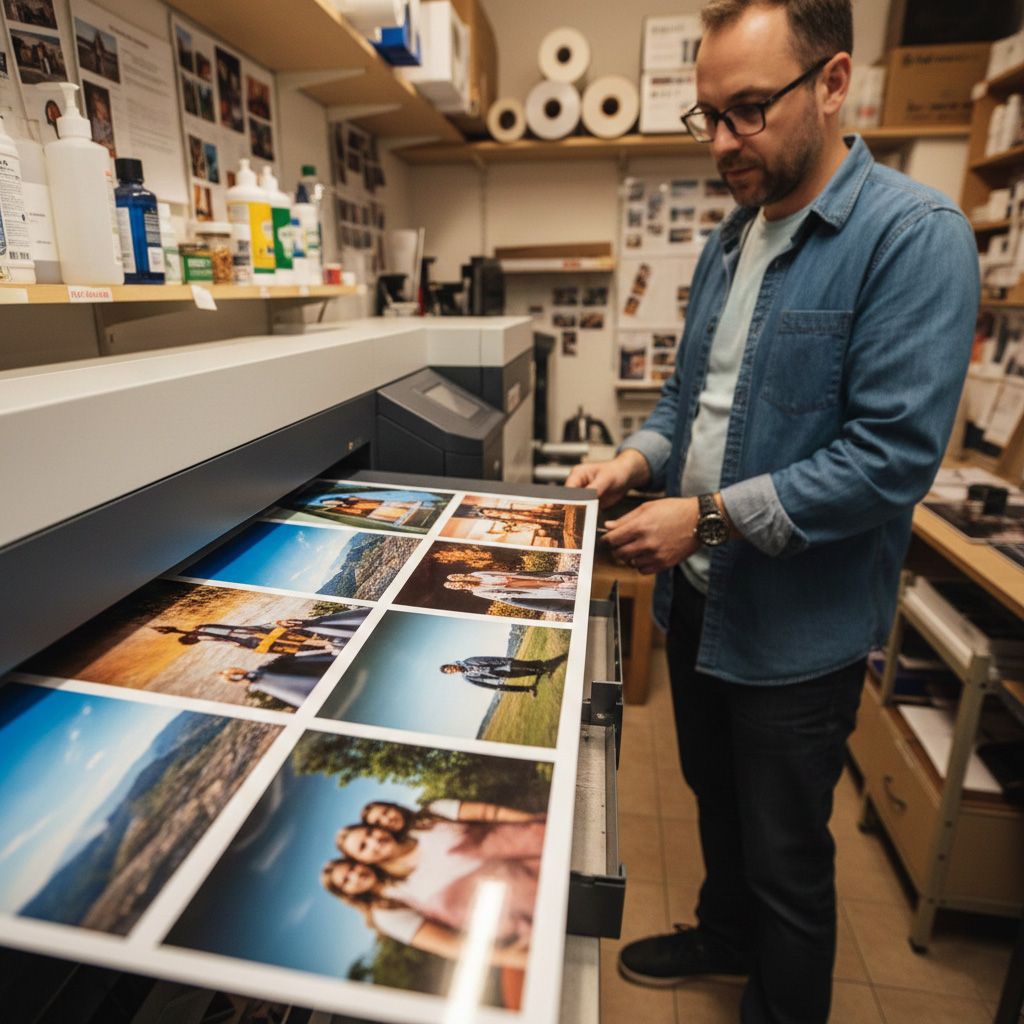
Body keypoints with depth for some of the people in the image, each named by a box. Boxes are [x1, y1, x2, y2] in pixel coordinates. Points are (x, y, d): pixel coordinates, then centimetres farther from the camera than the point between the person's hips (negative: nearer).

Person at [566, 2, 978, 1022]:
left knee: (787, 858, 15)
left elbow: (891, 456, -24)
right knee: (716, 797, 28)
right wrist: (640, 456, -5)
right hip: (697, 594, 7)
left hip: (798, 623, -7)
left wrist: (710, 516, -25)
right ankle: (724, 934, 57)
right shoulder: (729, 239, 7)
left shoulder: (914, 236, -17)